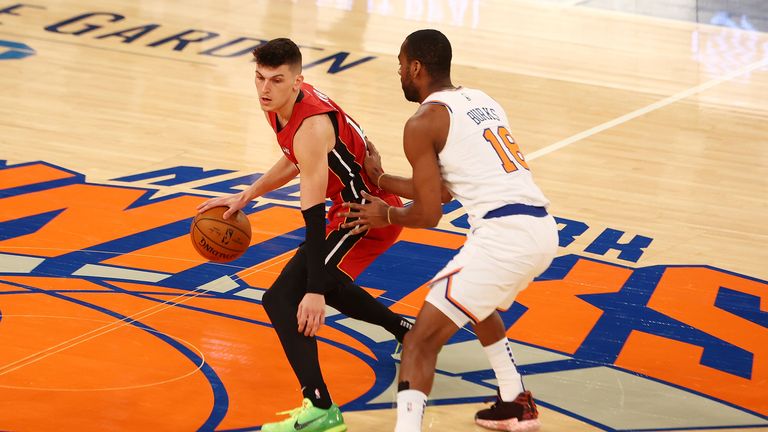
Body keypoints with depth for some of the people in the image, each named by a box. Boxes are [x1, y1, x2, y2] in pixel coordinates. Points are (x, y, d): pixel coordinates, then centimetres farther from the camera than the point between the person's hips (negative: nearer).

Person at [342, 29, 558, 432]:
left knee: (421, 341, -6)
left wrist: (385, 215, 17)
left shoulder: (423, 123, -2)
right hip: (543, 229, 9)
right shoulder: (480, 100, 22)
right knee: (475, 301, 38)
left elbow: (428, 214, -2)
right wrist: (380, 178, 37)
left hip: (504, 235, -9)